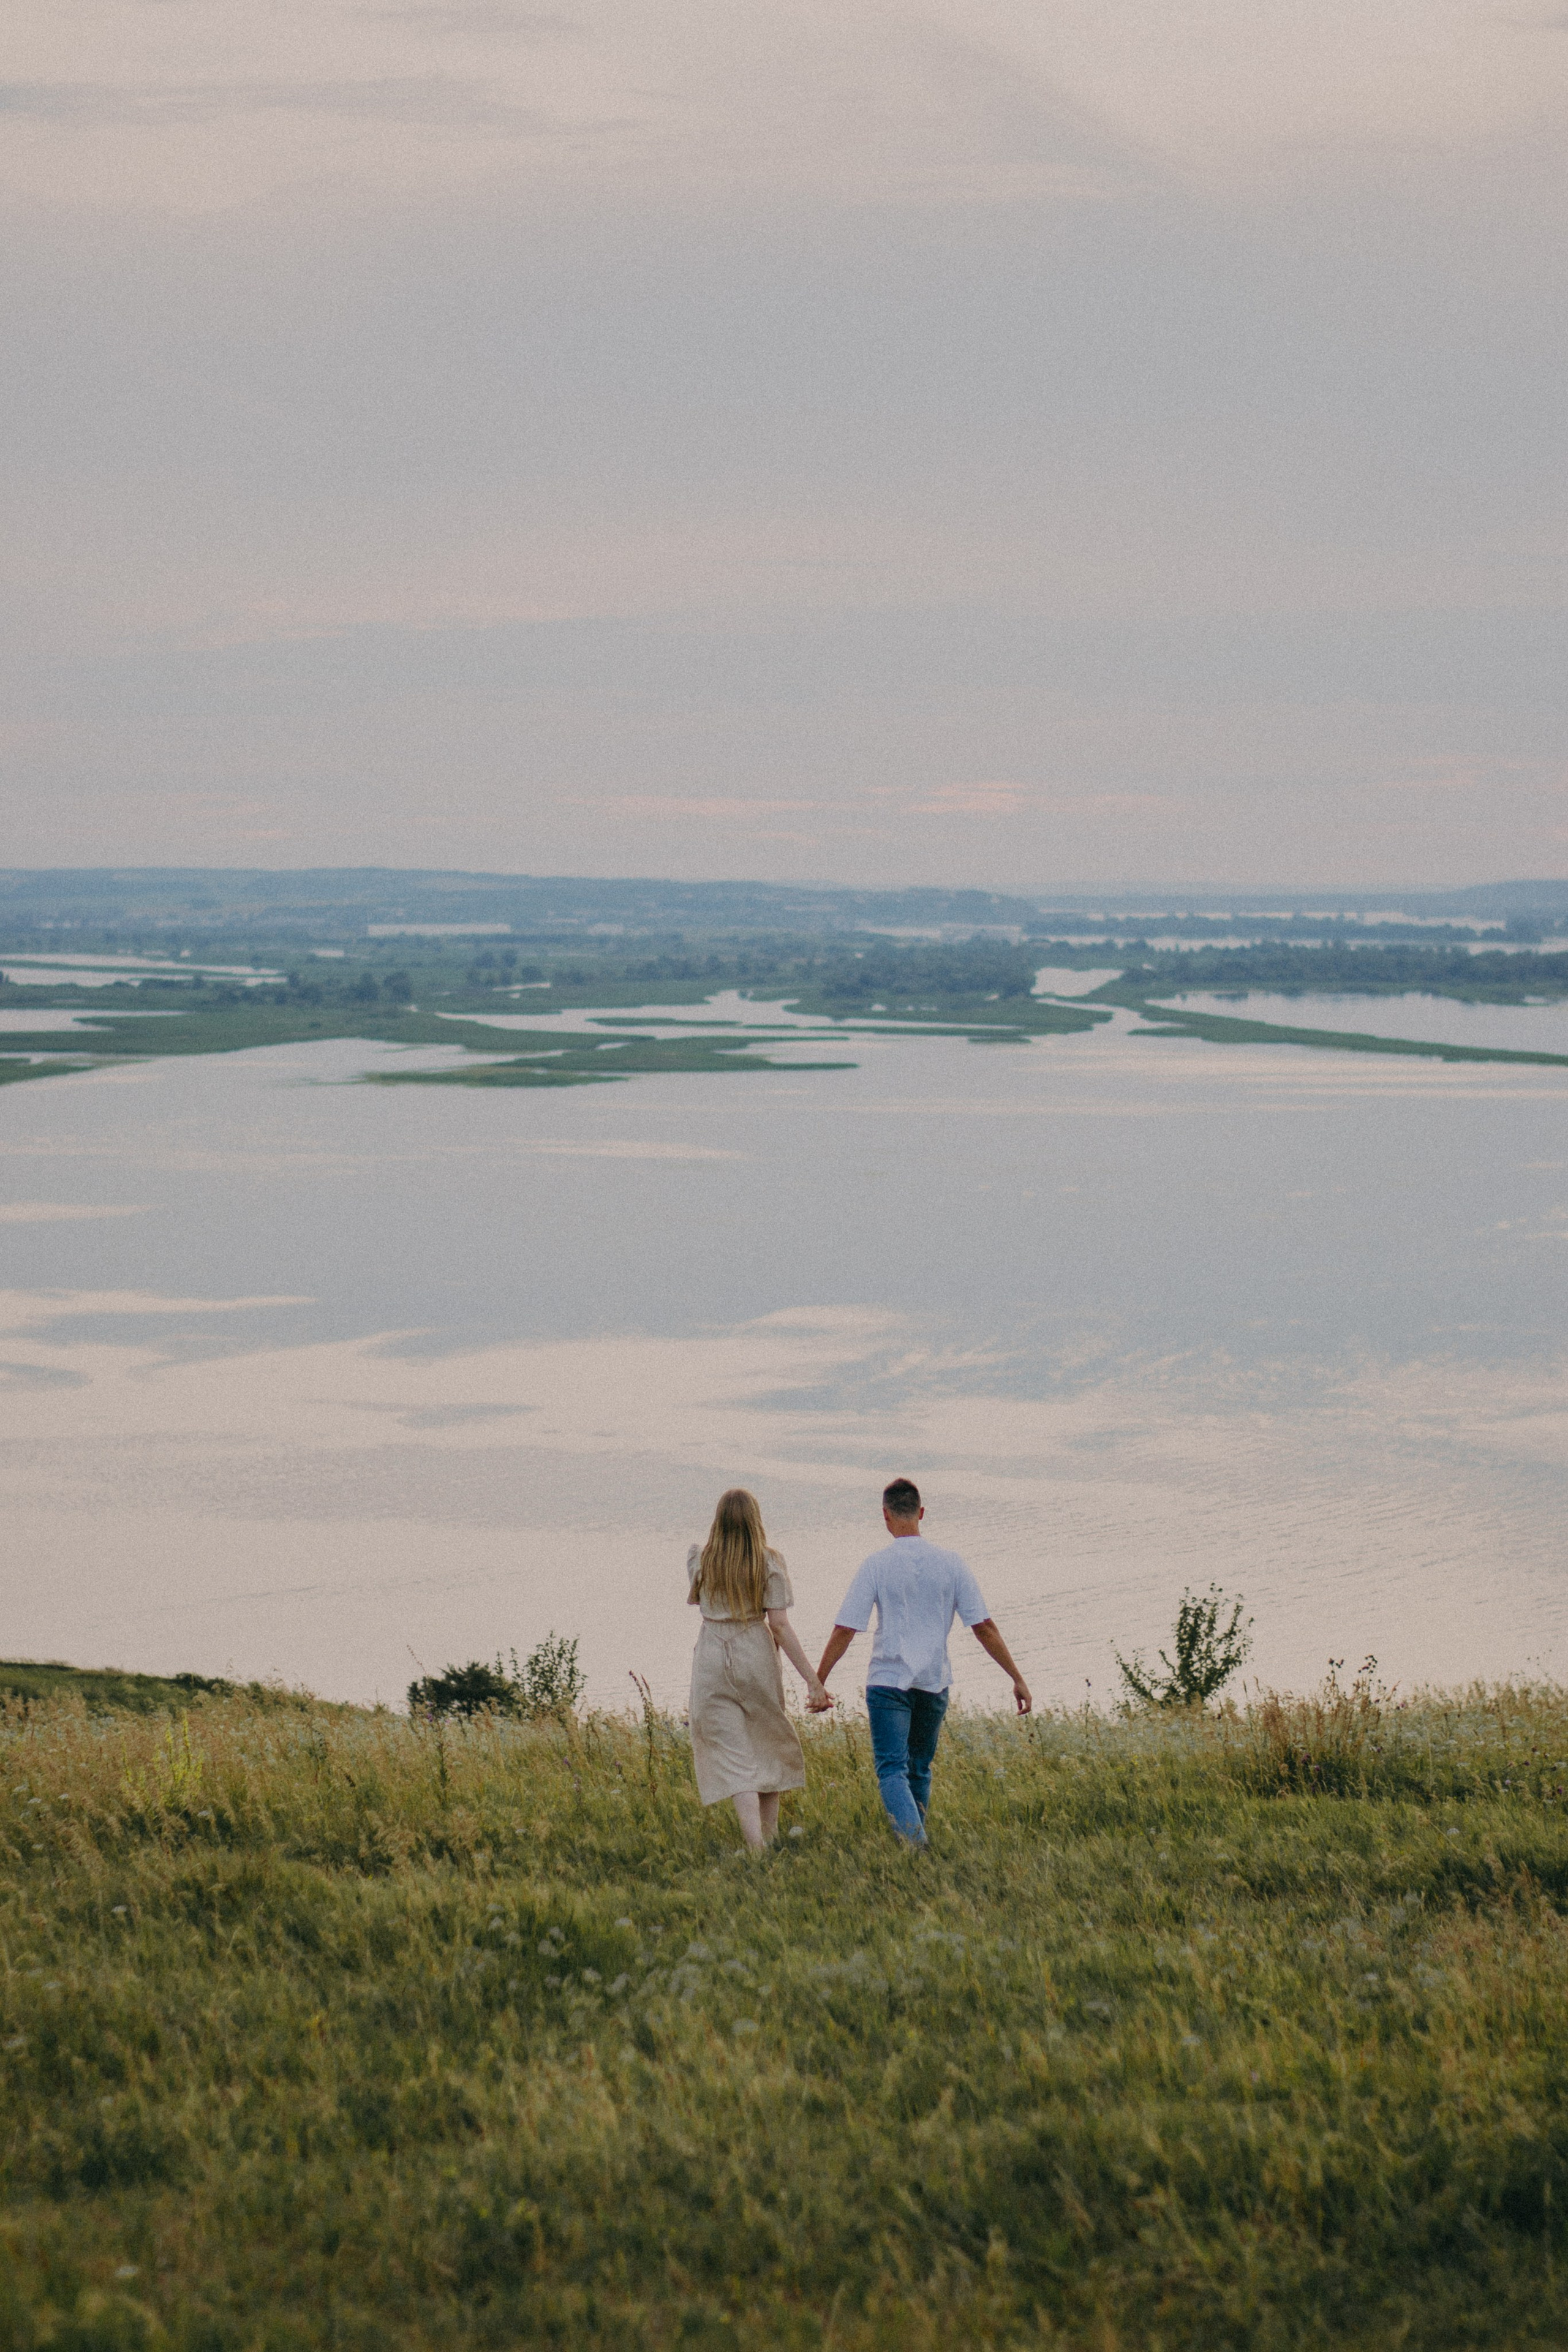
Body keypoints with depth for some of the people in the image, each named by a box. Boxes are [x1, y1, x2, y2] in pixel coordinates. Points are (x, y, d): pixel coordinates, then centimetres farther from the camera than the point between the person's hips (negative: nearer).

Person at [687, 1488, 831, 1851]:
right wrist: (813, 1681, -9)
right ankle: (770, 1835, 23)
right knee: (767, 1744, 19)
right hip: (756, 1656, 0)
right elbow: (779, 1624, -10)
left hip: (712, 1658, 0)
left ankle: (756, 1845, -13)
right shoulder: (769, 1562, -6)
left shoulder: (701, 1561, -1)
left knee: (732, 1756, -1)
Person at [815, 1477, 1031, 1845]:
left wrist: (818, 1681, 0)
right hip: (934, 1683, 3)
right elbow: (984, 1627, -1)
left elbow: (844, 1630, -8)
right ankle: (916, 1839, 23)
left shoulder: (876, 1565, -7)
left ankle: (914, 1842, -26)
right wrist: (1017, 1679, 4)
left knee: (892, 1770, -7)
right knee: (920, 1769, 19)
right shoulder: (949, 1563, 0)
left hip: (888, 1682, -3)